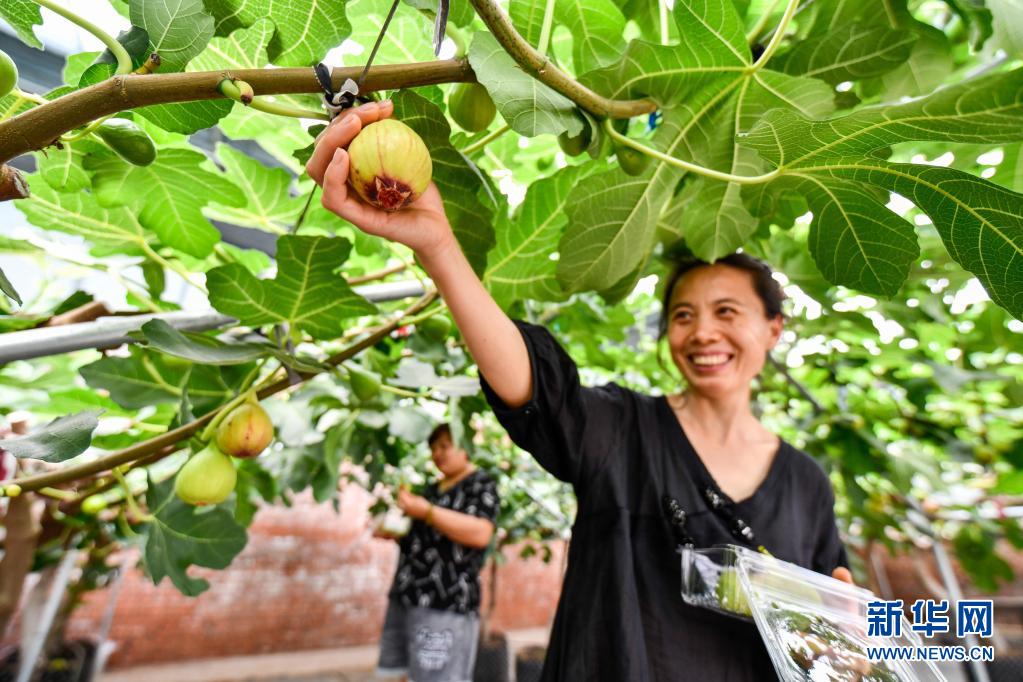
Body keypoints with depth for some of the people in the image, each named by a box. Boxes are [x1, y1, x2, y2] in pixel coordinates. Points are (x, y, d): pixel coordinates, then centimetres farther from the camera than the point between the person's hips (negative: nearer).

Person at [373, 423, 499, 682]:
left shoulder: (481, 485, -5)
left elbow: (480, 534, -22)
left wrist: (426, 512, -24)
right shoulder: (433, 489, 18)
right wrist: (393, 533, 9)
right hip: (407, 597, 8)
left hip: (446, 603, -8)